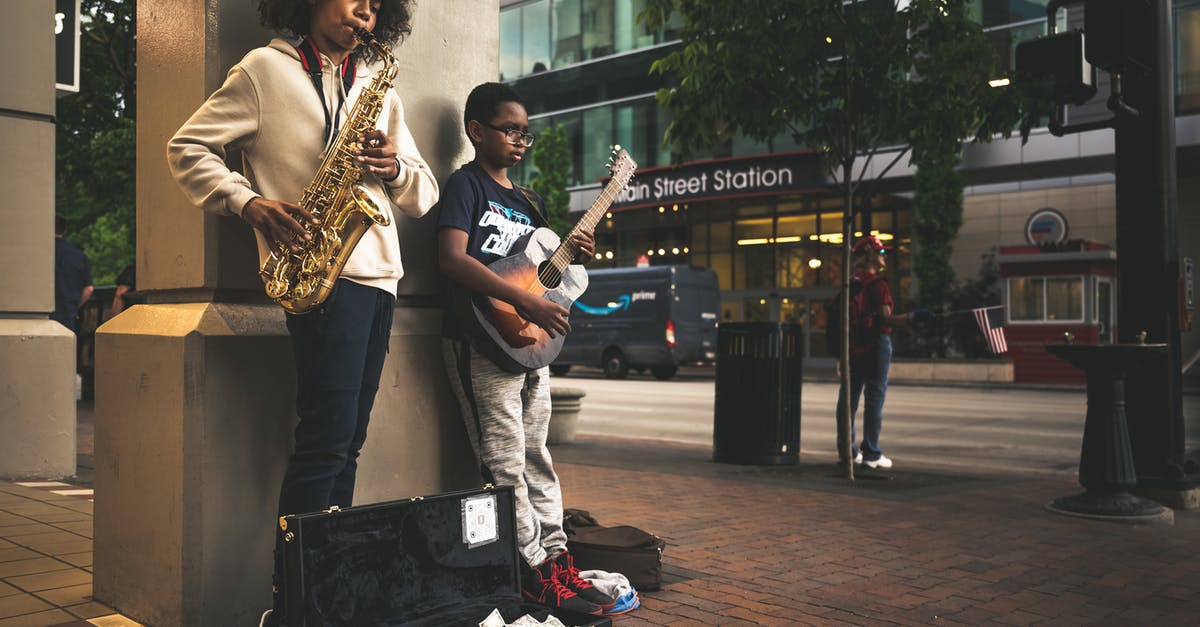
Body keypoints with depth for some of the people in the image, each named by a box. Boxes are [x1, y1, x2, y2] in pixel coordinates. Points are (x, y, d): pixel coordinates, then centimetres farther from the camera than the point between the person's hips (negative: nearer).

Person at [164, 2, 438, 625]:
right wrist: (249, 203, -11)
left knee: (344, 442, 8)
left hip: (378, 273, 6)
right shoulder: (265, 69, 6)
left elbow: (425, 195, 19)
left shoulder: (380, 89, 22)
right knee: (328, 437, -13)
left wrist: (396, 169, -3)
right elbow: (187, 147, 4)